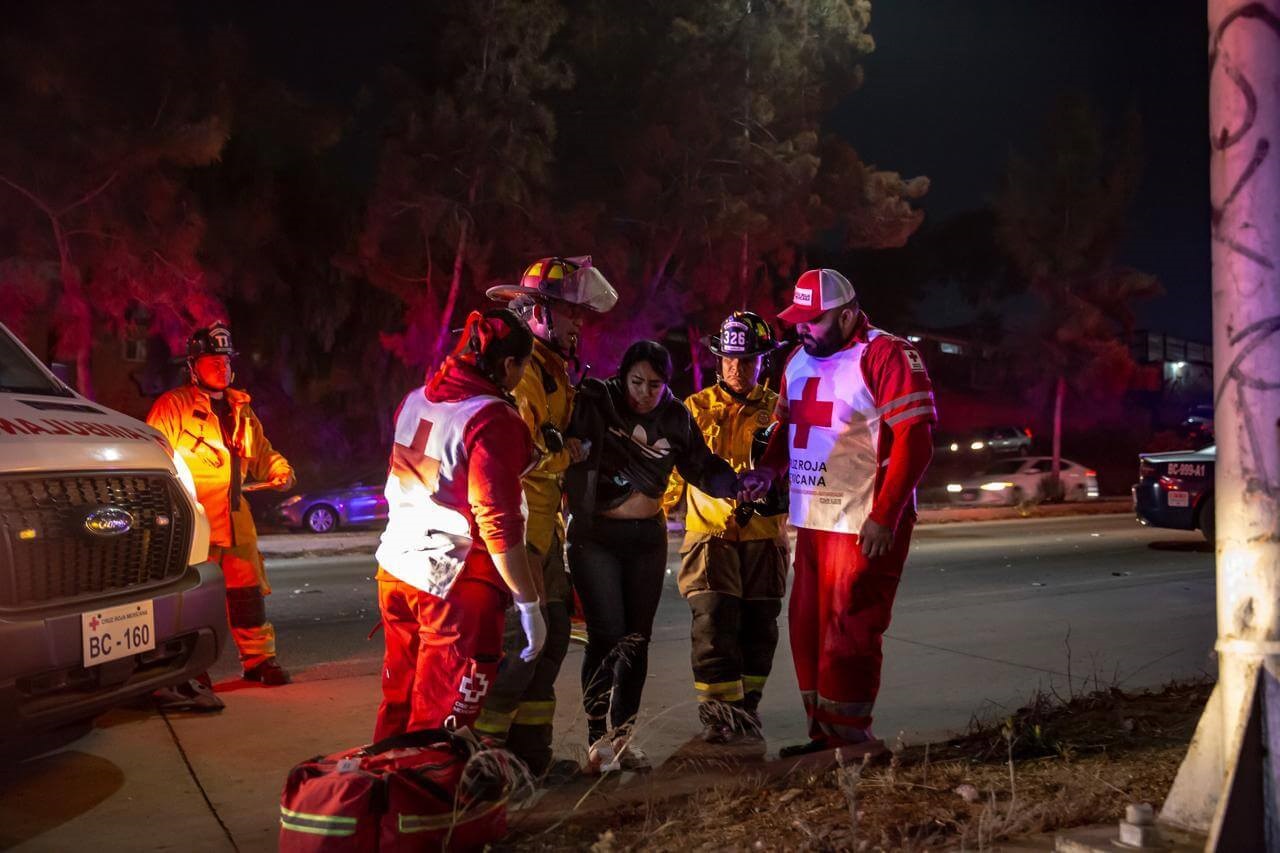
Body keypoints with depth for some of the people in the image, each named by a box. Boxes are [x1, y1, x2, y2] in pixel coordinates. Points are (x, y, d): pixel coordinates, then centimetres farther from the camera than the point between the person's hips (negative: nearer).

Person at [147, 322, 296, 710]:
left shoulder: (240, 409, 19)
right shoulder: (172, 406, -2)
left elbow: (261, 452, 29)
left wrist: (280, 470, 10)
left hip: (235, 517, 7)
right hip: (194, 519, -7)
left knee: (248, 590, 12)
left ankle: (258, 659, 23)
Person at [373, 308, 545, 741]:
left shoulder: (415, 400, 7)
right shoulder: (493, 419, -17)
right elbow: (499, 526, -20)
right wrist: (529, 605, -14)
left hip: (397, 570, 8)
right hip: (458, 585, -8)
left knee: (398, 705, 20)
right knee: (440, 723, 3)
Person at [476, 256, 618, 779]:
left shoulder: (551, 366, 19)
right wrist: (571, 454, -12)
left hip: (543, 524, 11)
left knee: (551, 635, 14)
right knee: (519, 638, -8)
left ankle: (529, 750, 25)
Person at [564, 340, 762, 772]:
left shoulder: (676, 418, 1)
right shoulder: (596, 403, -11)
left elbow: (703, 468, 4)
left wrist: (738, 483, -11)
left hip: (647, 538, 4)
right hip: (595, 537, -4)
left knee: (637, 638, 9)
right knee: (606, 635, -10)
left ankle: (624, 734, 22)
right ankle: (598, 738, 3)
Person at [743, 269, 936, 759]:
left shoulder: (887, 357, -13)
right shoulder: (799, 361, 12)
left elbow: (915, 443, -17)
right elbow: (787, 425, 21)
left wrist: (884, 517, -21)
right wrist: (768, 468, 0)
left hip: (867, 526, -8)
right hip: (812, 522, 8)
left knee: (849, 635, -4)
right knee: (807, 629, 13)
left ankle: (851, 739, 9)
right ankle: (825, 735, 25)